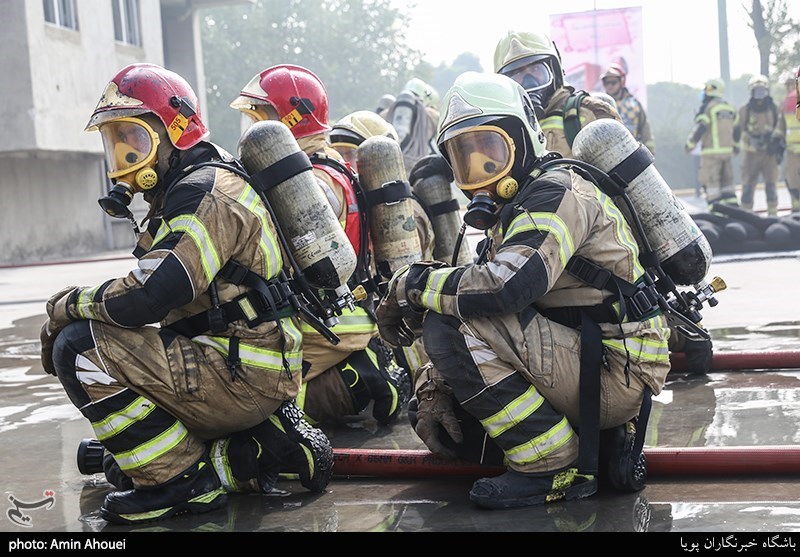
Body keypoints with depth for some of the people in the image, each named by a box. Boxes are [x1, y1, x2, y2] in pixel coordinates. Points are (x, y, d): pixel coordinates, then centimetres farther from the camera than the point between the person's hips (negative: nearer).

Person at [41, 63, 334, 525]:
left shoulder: (205, 193, -16)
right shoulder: (185, 191, 18)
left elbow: (145, 299, -25)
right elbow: (153, 288, 18)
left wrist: (70, 304, -7)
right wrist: (75, 307, 4)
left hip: (243, 377, -11)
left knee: (81, 348, -16)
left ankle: (182, 479, -9)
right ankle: (270, 437, 9)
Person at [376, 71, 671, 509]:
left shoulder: (556, 192, -14)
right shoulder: (508, 212, 18)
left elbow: (504, 287, -30)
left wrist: (410, 285, -15)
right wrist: (434, 387, 1)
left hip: (617, 373, -10)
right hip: (581, 361, 10)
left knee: (449, 322, -21)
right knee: (446, 428, 12)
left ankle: (551, 465, -14)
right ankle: (606, 441, 7)